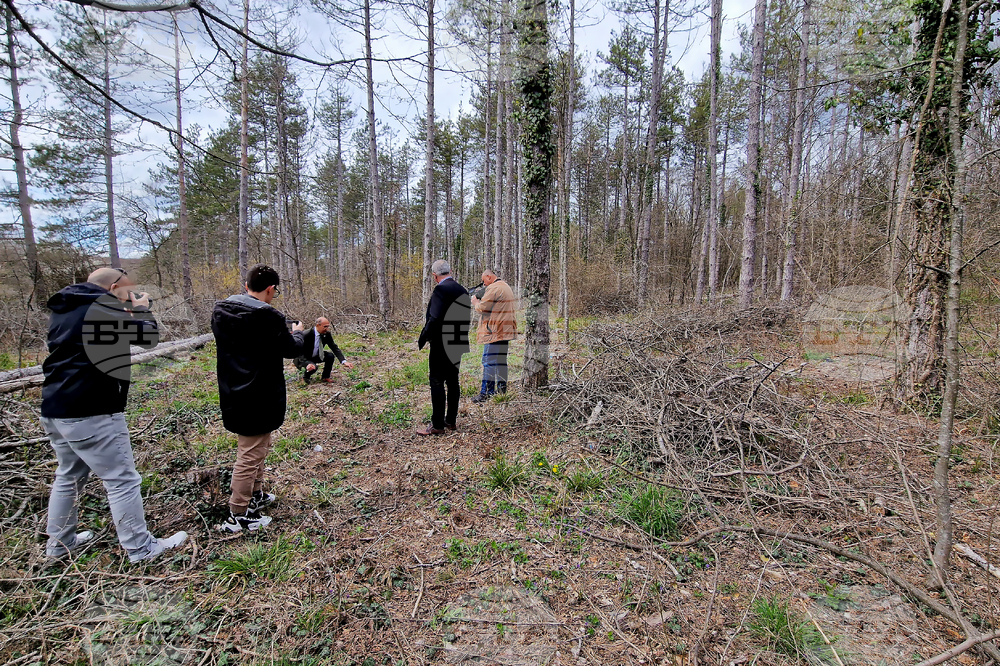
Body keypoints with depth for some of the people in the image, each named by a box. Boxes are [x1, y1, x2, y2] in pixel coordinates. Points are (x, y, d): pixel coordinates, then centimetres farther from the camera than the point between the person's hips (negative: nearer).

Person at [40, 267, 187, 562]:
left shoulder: (62, 310, 12)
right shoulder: (103, 307, -14)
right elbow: (149, 337, -10)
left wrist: (130, 313, 15)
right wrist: (142, 309, 7)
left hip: (54, 410, 10)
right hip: (90, 414, -10)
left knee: (69, 476, 23)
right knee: (123, 481, -1)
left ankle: (59, 542, 35)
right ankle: (140, 548, 8)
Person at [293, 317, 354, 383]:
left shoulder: (326, 334, -13)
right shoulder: (306, 335, -29)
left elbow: (335, 348, -13)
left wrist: (344, 361, -27)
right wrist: (308, 364, -47)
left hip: (315, 356, 6)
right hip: (303, 358, -6)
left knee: (330, 356, -18)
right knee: (313, 367, -33)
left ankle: (325, 377, 1)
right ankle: (305, 377, 1)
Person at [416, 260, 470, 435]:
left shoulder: (441, 289, -15)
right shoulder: (462, 290, 10)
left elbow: (434, 318, -22)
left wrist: (422, 339, -11)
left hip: (442, 343, -8)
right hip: (458, 343, 8)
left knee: (437, 382, -1)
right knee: (452, 381, 15)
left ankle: (437, 425, 4)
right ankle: (451, 420, 24)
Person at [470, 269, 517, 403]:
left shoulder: (494, 288, -14)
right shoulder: (506, 286, 18)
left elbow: (482, 308, -15)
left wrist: (475, 301, 4)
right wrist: (480, 301, 13)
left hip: (495, 331, -10)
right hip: (505, 330, 10)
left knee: (489, 362, -7)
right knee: (501, 360, 14)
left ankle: (485, 393, -6)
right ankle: (502, 389, 21)